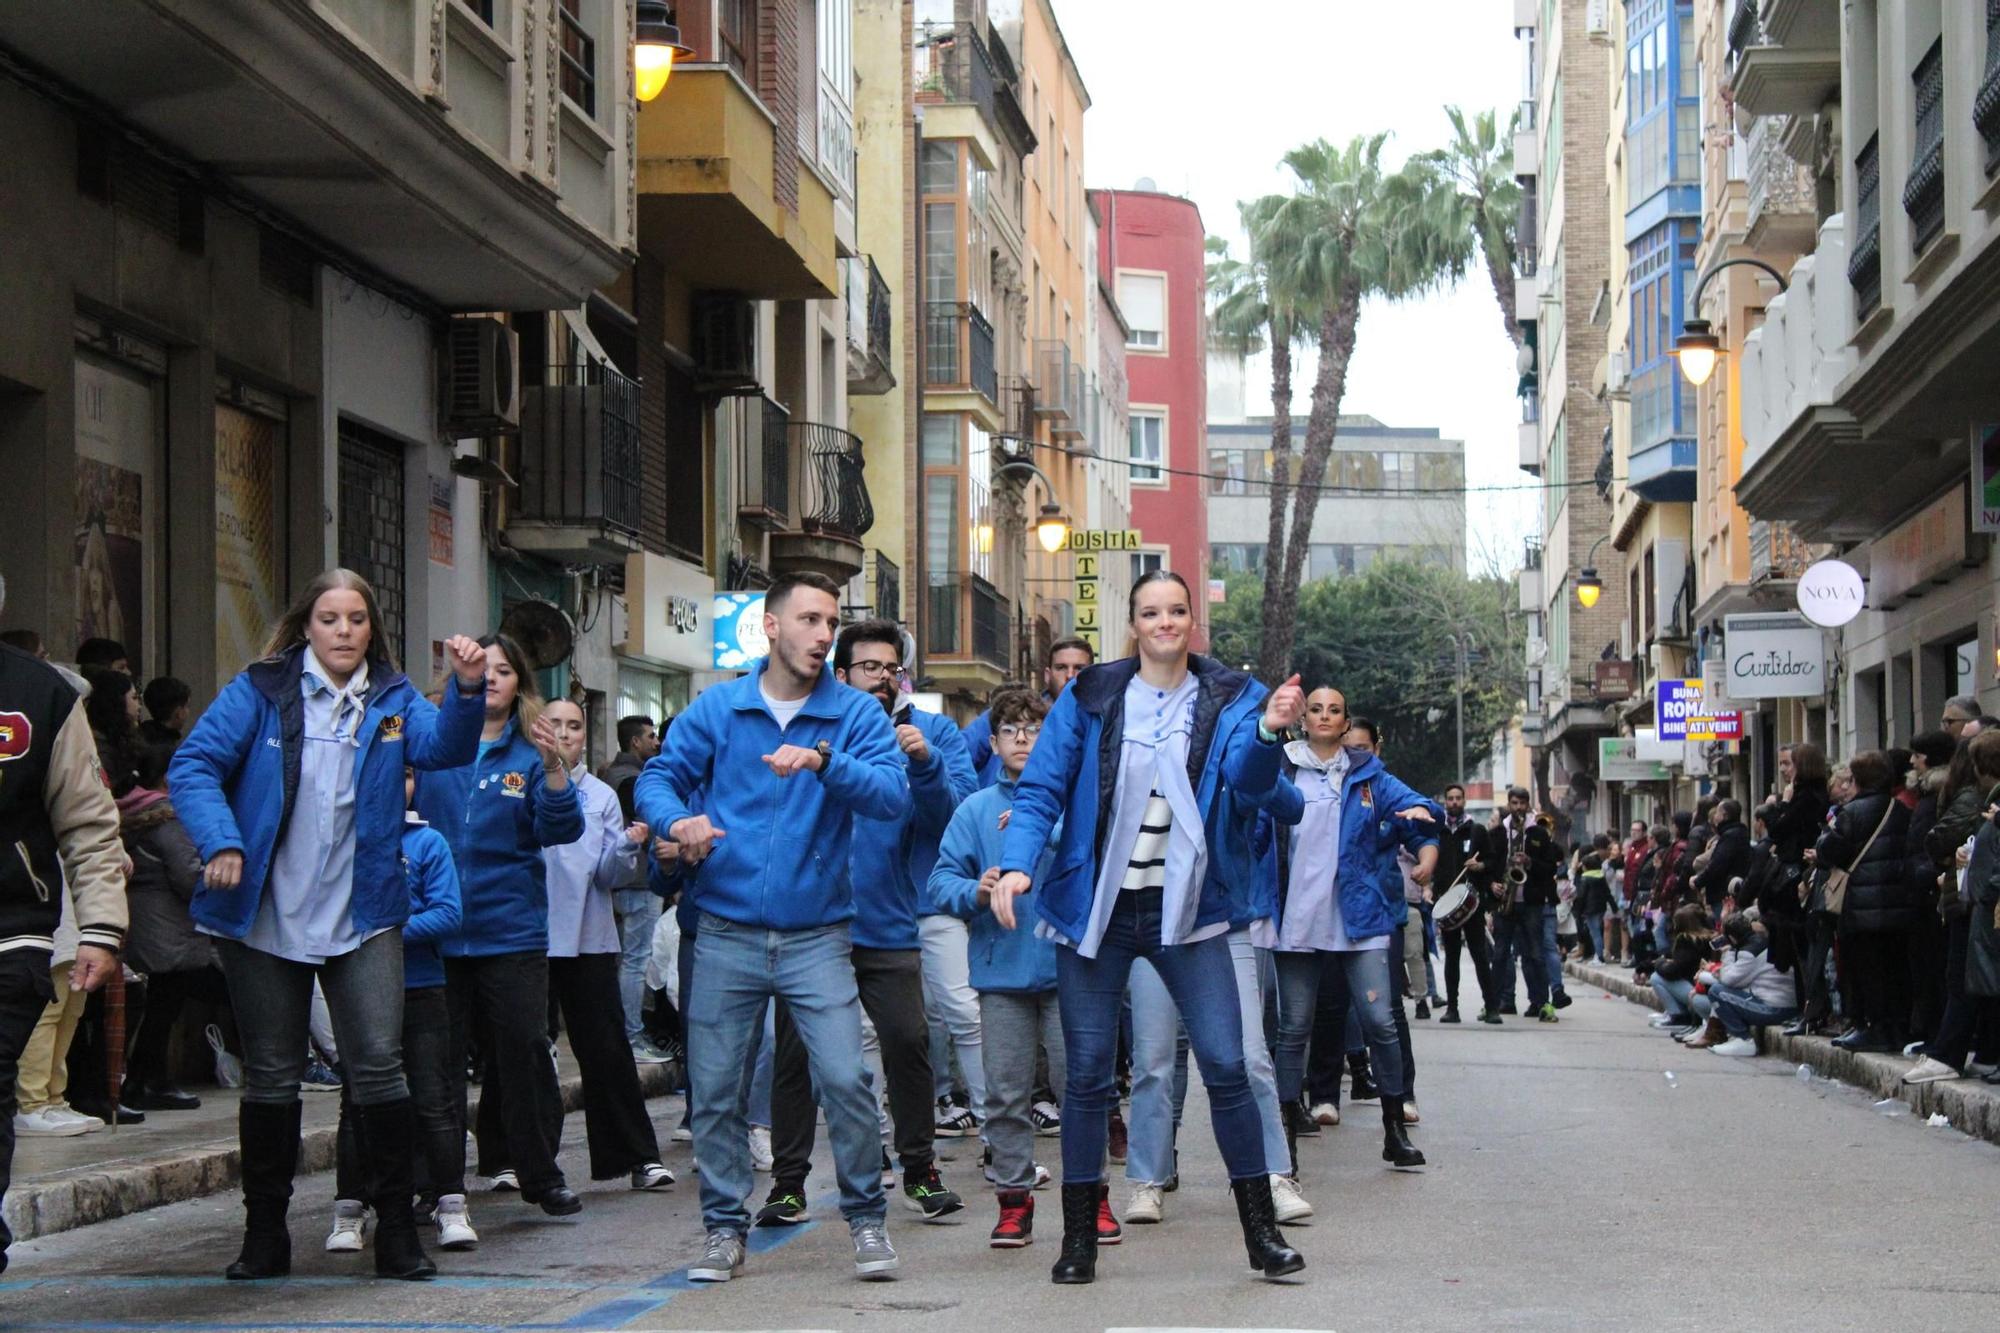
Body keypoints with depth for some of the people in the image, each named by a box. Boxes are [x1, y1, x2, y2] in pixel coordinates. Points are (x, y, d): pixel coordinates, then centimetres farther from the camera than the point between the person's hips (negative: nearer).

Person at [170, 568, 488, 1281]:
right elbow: (193, 765, -8)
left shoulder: (393, 700, 5)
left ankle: (397, 1231, 3)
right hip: (265, 920, -1)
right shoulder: (259, 691, -1)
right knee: (271, 1077, 7)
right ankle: (264, 1235, 17)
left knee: (379, 1067, -6)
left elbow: (444, 747, -13)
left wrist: (467, 691, -32)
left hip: (362, 918, 1)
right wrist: (220, 842, -22)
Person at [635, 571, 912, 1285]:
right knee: (714, 1091, 5)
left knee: (844, 1080, -12)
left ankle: (865, 1218, 7)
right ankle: (724, 1229, 20)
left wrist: (824, 761, -30)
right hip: (725, 936, 2)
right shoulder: (717, 709, 4)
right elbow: (658, 778, 5)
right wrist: (677, 820, -17)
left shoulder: (856, 713, 0)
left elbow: (892, 794, -14)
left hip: (817, 937, -2)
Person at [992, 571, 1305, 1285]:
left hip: (1186, 911, 0)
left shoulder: (1227, 698, 1)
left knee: (1226, 1066, -6)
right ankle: (1079, 1237, 14)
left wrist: (1268, 731, -36)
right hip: (1097, 909, 0)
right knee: (1088, 1074, 4)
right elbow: (1040, 788, -2)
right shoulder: (1091, 698, 1)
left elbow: (1248, 783, -15)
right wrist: (1017, 863, -19)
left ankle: (1260, 1230, 4)